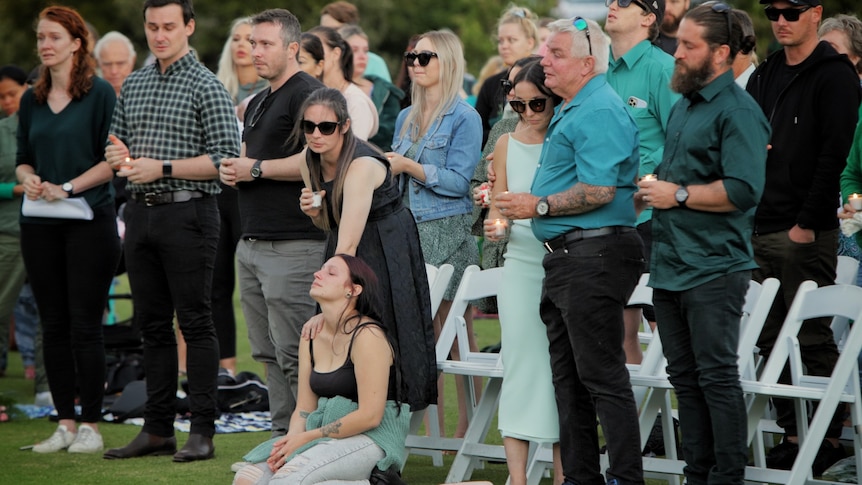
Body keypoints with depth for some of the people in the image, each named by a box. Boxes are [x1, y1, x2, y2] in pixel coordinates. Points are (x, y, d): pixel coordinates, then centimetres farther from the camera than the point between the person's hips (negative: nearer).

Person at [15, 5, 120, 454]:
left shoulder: (100, 93, -4)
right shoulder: (32, 101, 12)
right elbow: (23, 159, 17)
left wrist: (68, 187, -15)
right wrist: (28, 178, -5)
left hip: (89, 220, -5)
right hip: (41, 226, 5)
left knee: (85, 325, -5)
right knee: (53, 325, 6)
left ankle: (91, 425, 1)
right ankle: (65, 423, 11)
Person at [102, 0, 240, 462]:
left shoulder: (207, 87, -6)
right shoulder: (133, 85, 14)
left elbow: (226, 158, -12)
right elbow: (117, 140, 24)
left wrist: (162, 168, -16)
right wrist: (118, 154, 0)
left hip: (188, 212, -7)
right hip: (140, 213, 7)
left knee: (195, 322, -5)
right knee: (152, 323, 9)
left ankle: (202, 432, -3)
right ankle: (158, 429, 15)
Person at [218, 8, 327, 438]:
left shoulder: (306, 93, -10)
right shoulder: (258, 102, 22)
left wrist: (255, 169, -13)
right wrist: (230, 171, 8)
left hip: (292, 246, -10)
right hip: (252, 242, 10)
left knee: (294, 355, -9)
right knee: (268, 353, 11)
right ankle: (282, 438, 15)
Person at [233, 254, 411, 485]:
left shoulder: (367, 336, -12)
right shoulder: (312, 336, 11)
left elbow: (369, 416, -17)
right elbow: (304, 409, 11)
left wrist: (306, 437, -14)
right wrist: (290, 440, -11)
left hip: (370, 439, -8)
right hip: (327, 436, 8)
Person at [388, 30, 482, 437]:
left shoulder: (464, 117, -4)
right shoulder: (406, 117, 17)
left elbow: (459, 181, -12)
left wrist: (408, 166, -16)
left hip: (449, 234, -6)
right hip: (410, 232, 7)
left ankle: (465, 428, -1)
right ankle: (433, 428, 8)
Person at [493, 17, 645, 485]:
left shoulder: (599, 113, -14)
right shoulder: (570, 111, 20)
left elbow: (598, 191, -22)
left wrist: (539, 206, -13)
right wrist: (526, 202, 17)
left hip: (594, 255, -11)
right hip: (564, 257, 11)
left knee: (602, 375, -9)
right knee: (568, 376, 12)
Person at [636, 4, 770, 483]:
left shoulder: (738, 111, -12)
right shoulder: (683, 106, 17)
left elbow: (743, 191, -22)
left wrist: (678, 195, -15)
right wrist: (646, 192, 13)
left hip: (713, 268, -9)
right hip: (670, 265, 9)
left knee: (717, 376, -5)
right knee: (685, 377, 13)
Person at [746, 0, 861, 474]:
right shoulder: (764, 75, 16)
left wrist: (807, 224, -17)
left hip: (807, 233, -7)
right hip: (760, 230, 7)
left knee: (813, 339, -4)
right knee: (772, 338, 7)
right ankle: (792, 433, 13)